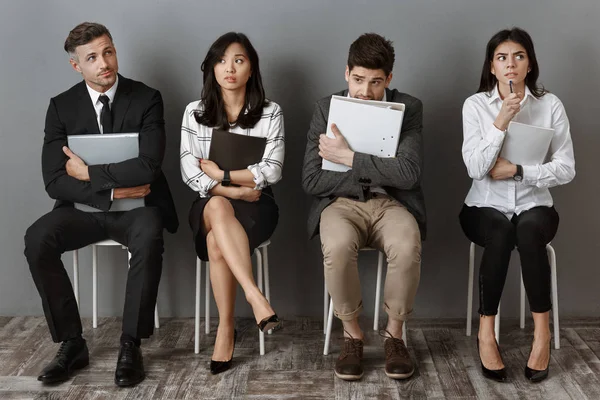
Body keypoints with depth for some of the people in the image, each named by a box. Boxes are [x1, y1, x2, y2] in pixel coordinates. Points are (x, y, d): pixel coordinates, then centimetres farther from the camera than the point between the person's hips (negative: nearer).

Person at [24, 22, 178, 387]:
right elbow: (55, 181, -7)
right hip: (84, 207, 3)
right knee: (37, 238, -27)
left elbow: (147, 166, -19)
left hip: (136, 205, -2)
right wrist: (112, 190, -17)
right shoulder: (61, 107, 2)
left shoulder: (147, 99, -4)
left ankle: (131, 345, -21)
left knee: (149, 237, -37)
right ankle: (72, 343, -13)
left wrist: (88, 172, -15)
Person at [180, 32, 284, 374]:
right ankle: (255, 295, -41)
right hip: (209, 208, 1)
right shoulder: (195, 113, 5)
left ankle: (226, 329, -27)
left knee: (217, 241, -34)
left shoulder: (270, 113, 1)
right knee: (218, 206, -37)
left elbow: (272, 171, -8)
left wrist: (220, 174, -11)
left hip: (256, 206, -1)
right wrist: (235, 190, -16)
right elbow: (190, 172, -4)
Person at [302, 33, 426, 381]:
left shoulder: (409, 108, -1)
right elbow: (312, 180, -5)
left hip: (391, 202, 0)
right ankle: (352, 335, -11)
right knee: (338, 246, -35)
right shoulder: (327, 108, 2)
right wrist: (374, 172, -10)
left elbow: (408, 173, -16)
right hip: (342, 202, 0)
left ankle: (394, 335, -10)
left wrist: (349, 158, -18)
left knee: (407, 247, -34)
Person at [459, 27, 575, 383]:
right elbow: (475, 168, -14)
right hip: (486, 207, 0)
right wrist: (501, 121, -21)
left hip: (534, 206, 0)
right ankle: (486, 331, -24)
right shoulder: (476, 104, -3)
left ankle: (543, 330, -24)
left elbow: (566, 169, -5)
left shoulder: (550, 104, -2)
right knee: (501, 233, -34)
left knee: (528, 230, -34)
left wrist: (517, 170, -16)